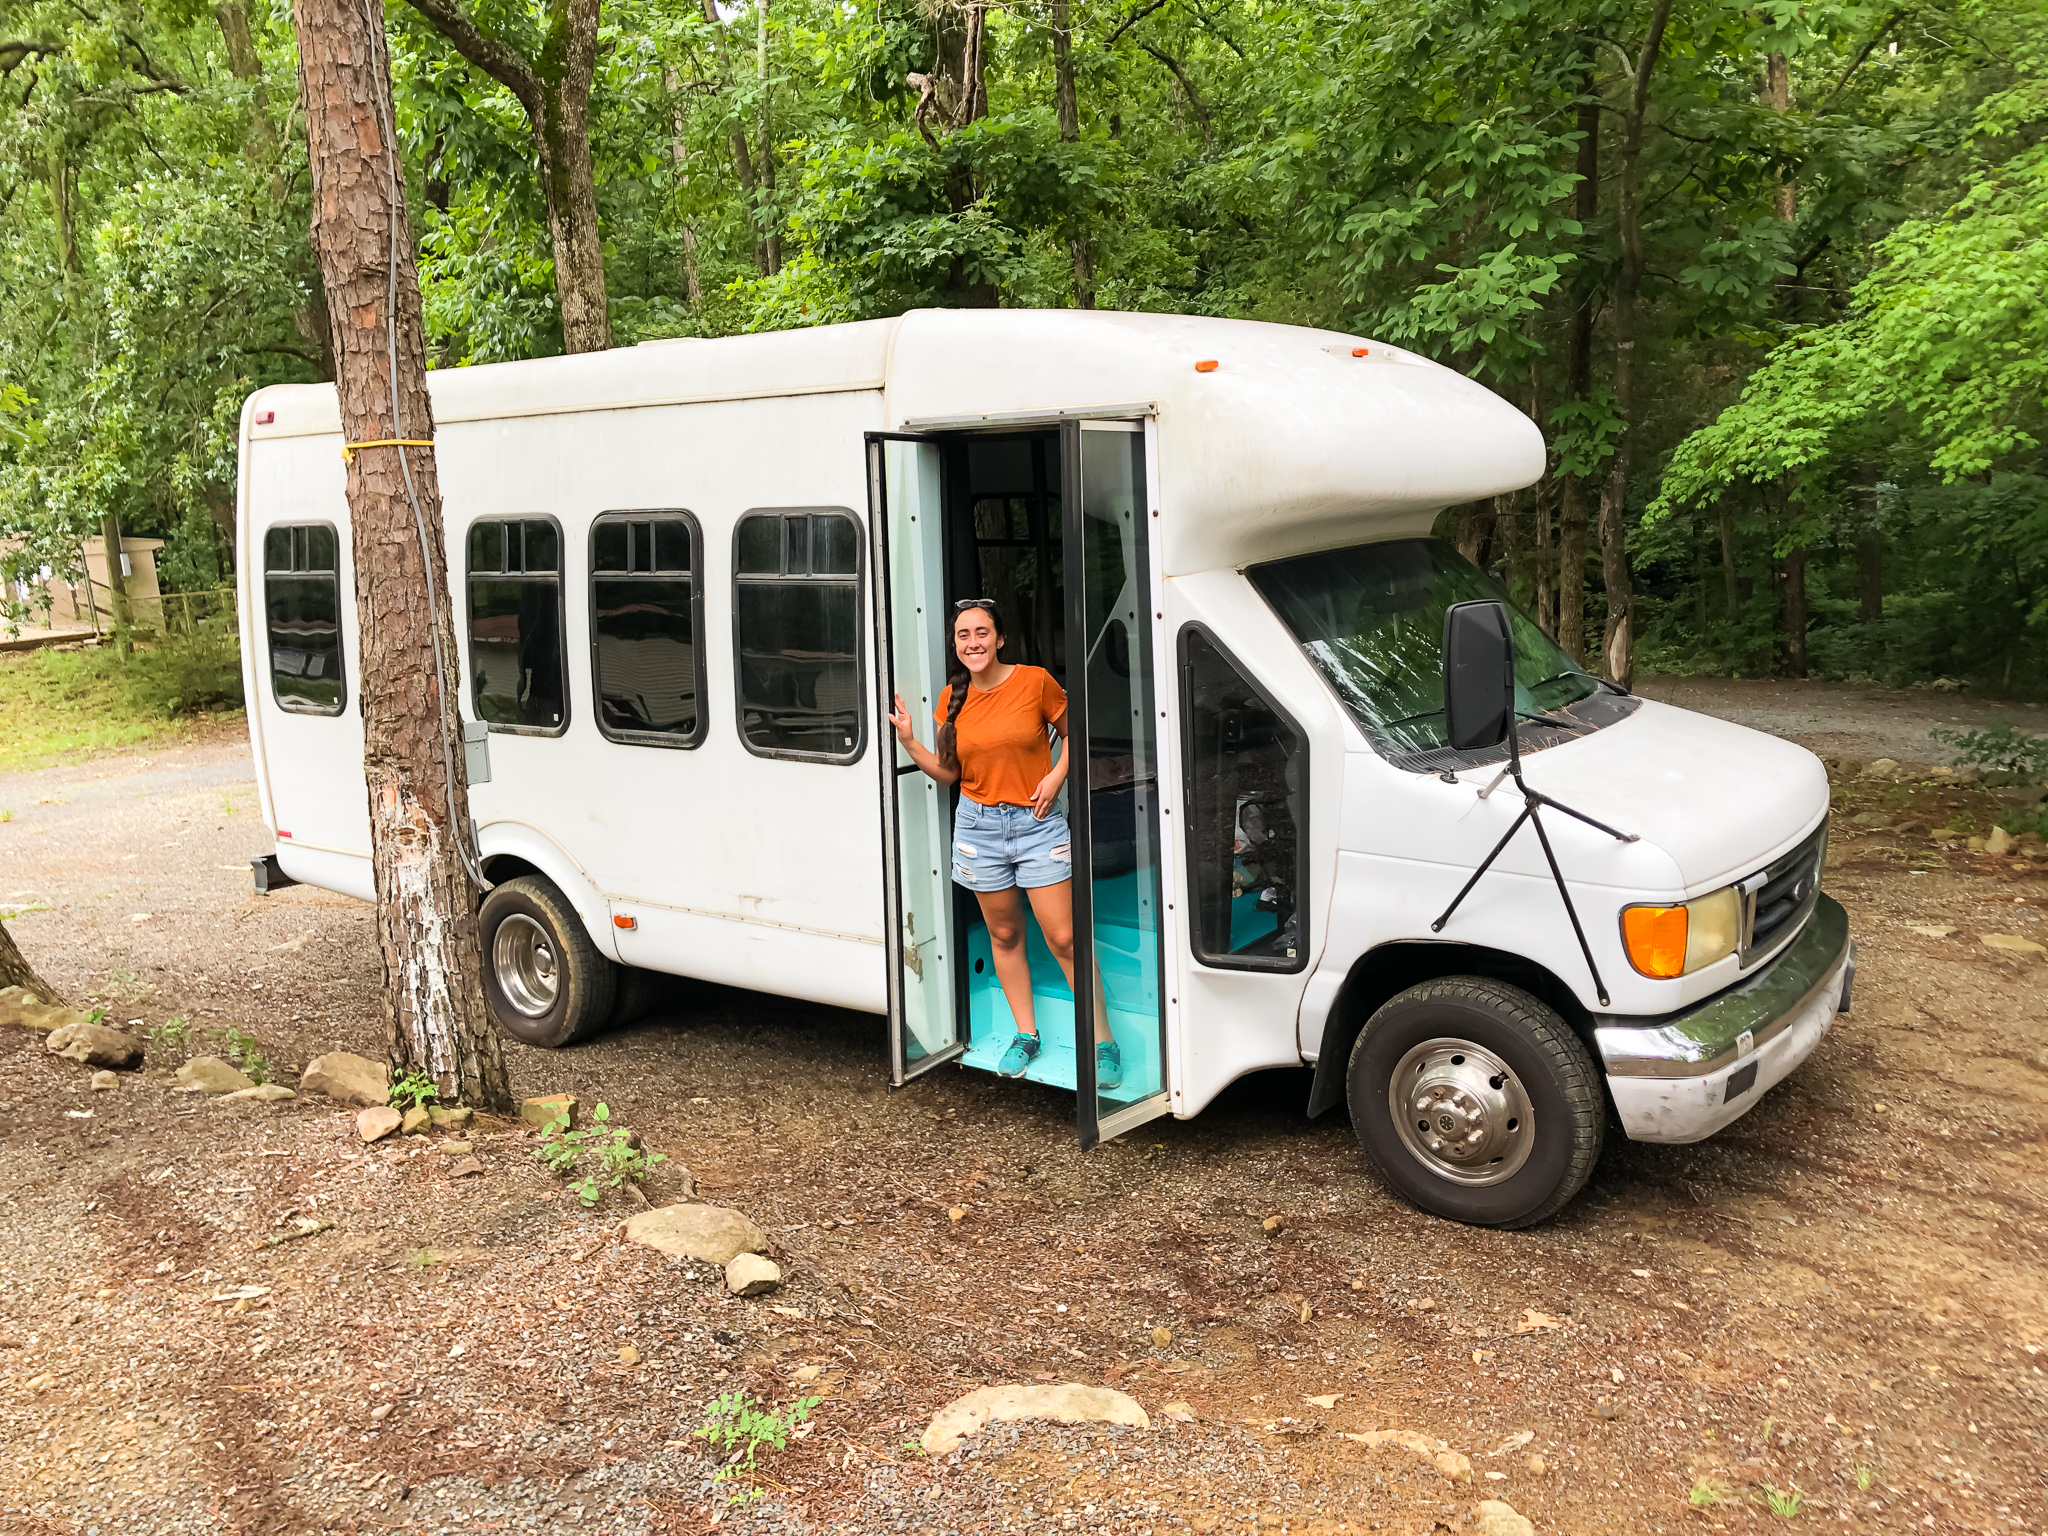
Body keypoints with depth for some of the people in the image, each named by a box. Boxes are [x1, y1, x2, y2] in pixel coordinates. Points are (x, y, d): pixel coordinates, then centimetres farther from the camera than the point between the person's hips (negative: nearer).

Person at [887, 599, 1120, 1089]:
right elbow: (948, 772, 7)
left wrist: (1057, 775, -10)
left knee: (1064, 939, -5)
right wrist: (909, 740, -5)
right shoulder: (952, 699, 2)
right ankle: (1026, 1036, 28)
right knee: (1004, 936, 13)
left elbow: (1072, 733, 6)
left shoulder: (1036, 681, -8)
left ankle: (1103, 1043, 6)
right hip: (978, 825, 3)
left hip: (1038, 823, -3)